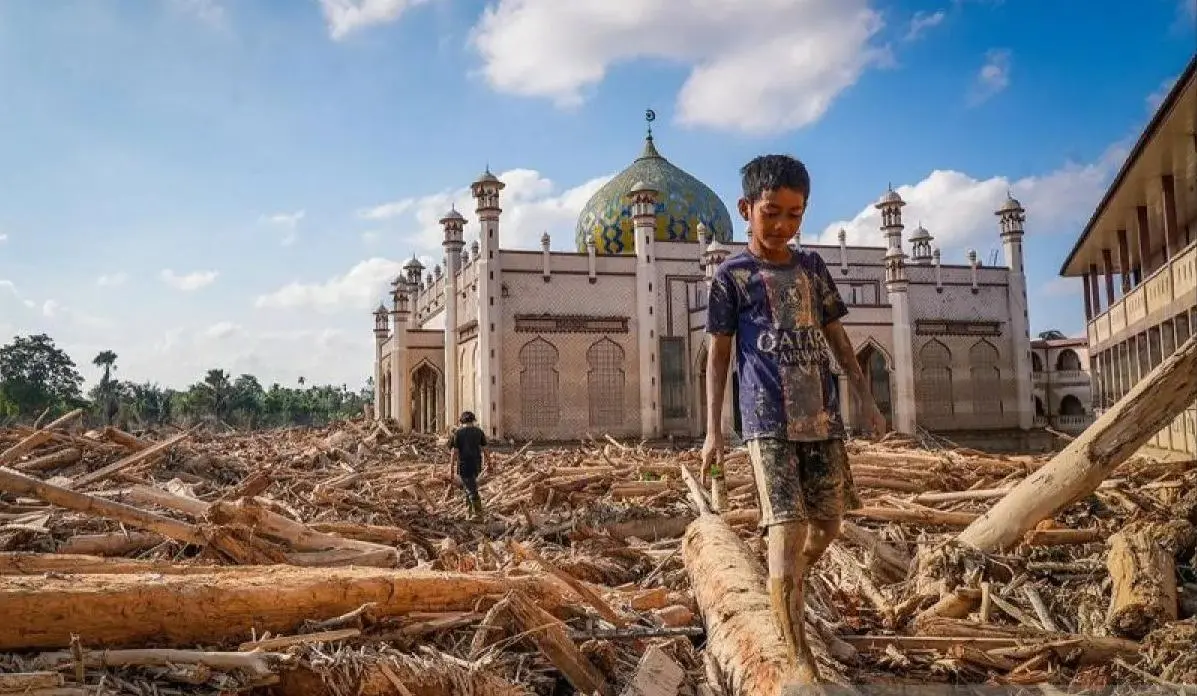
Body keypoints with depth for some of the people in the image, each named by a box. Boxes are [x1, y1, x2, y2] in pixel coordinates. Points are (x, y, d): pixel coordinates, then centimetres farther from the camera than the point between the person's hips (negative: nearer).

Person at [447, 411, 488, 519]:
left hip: (464, 465, -4)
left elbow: (454, 452, -7)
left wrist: (451, 467, -3)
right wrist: (486, 463, 11)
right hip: (476, 464, 4)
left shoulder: (457, 433, -4)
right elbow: (484, 449, 4)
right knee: (471, 486, 20)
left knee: (471, 489, 0)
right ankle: (470, 510, 23)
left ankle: (477, 512, -4)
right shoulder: (479, 432, 5)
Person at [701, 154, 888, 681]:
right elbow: (718, 354, 2)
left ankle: (786, 594, 41)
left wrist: (864, 395, 13)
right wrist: (712, 430, -3)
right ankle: (800, 661, -5)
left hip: (824, 420, 6)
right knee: (787, 532, -11)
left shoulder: (812, 267, 14)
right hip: (769, 424, -5)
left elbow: (835, 335, 19)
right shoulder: (732, 275, 1)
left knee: (827, 525, 13)